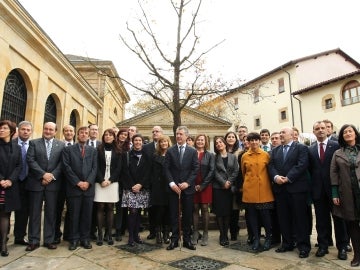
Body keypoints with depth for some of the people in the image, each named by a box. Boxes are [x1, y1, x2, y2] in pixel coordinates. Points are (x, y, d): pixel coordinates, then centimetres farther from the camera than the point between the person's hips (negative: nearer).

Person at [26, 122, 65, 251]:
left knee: (51, 213, 7)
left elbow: (62, 163, -1)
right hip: (36, 182, 0)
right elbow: (30, 160, -6)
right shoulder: (34, 143, 4)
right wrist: (43, 174, -15)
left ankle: (49, 240, 17)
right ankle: (33, 241, 18)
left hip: (53, 183, 0)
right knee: (34, 212, 7)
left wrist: (52, 176, -12)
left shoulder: (61, 145, 5)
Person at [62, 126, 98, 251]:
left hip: (89, 188, 2)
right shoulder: (68, 149, 6)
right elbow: (67, 167, -3)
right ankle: (74, 239, 17)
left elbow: (94, 168, 4)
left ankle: (85, 239, 18)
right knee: (74, 215, 5)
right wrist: (78, 182, -11)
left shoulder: (93, 150, 12)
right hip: (74, 188, -2)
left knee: (87, 215, 7)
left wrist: (88, 182, -10)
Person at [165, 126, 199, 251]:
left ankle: (187, 240, 20)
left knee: (187, 215, 8)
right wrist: (172, 183, -11)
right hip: (173, 188, 0)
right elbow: (166, 169, 0)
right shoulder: (170, 151, 4)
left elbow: (195, 169, -1)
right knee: (174, 215, 6)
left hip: (188, 188, 0)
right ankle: (174, 240, 17)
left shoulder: (193, 151, 4)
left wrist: (187, 183, -11)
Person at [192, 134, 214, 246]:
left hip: (205, 186, -1)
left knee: (204, 209, 3)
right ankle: (195, 233, 14)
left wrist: (202, 185, -9)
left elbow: (211, 171, -3)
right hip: (193, 185, 1)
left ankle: (205, 234, 13)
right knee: (195, 209, 4)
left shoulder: (210, 155, 4)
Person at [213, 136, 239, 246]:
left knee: (228, 212, 4)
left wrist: (229, 182, -10)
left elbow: (236, 171, 1)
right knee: (219, 212, 0)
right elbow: (215, 172, -3)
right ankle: (222, 235, 10)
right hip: (218, 187, -1)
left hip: (230, 187, 1)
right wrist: (223, 183, -13)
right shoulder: (214, 157, 4)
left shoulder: (233, 157, 8)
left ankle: (225, 234, 15)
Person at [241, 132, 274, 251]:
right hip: (249, 190, 1)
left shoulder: (266, 155, 0)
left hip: (264, 189, -1)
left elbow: (270, 171, 7)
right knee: (252, 215, 7)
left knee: (265, 214, 3)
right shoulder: (244, 156, 3)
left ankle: (268, 238, 23)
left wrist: (268, 184, 9)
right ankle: (256, 239, 20)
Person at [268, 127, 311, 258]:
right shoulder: (275, 150, 17)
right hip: (280, 188, 5)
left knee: (300, 217, 1)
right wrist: (275, 177, -12)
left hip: (296, 187, -5)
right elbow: (271, 166, 8)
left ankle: (303, 246, 12)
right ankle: (287, 243, 22)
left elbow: (302, 165, -13)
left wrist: (288, 178, -17)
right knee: (283, 218, 10)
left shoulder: (301, 148, 0)